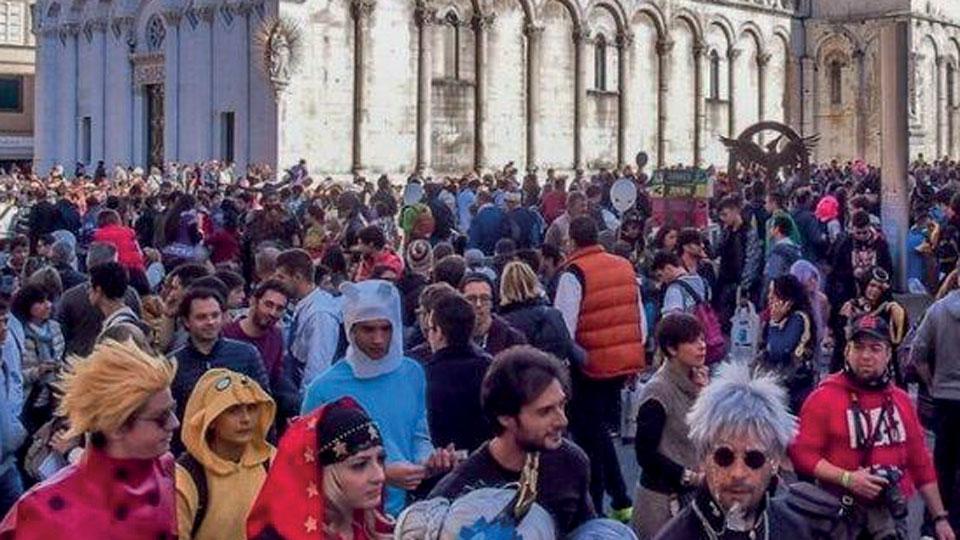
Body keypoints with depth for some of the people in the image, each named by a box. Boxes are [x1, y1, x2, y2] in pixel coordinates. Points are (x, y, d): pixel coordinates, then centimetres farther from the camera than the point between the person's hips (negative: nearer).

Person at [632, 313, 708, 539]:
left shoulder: (695, 383, 7)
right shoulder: (658, 391, -14)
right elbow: (645, 453, -14)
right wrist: (690, 476, -15)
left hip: (695, 494, 6)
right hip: (664, 500, -6)